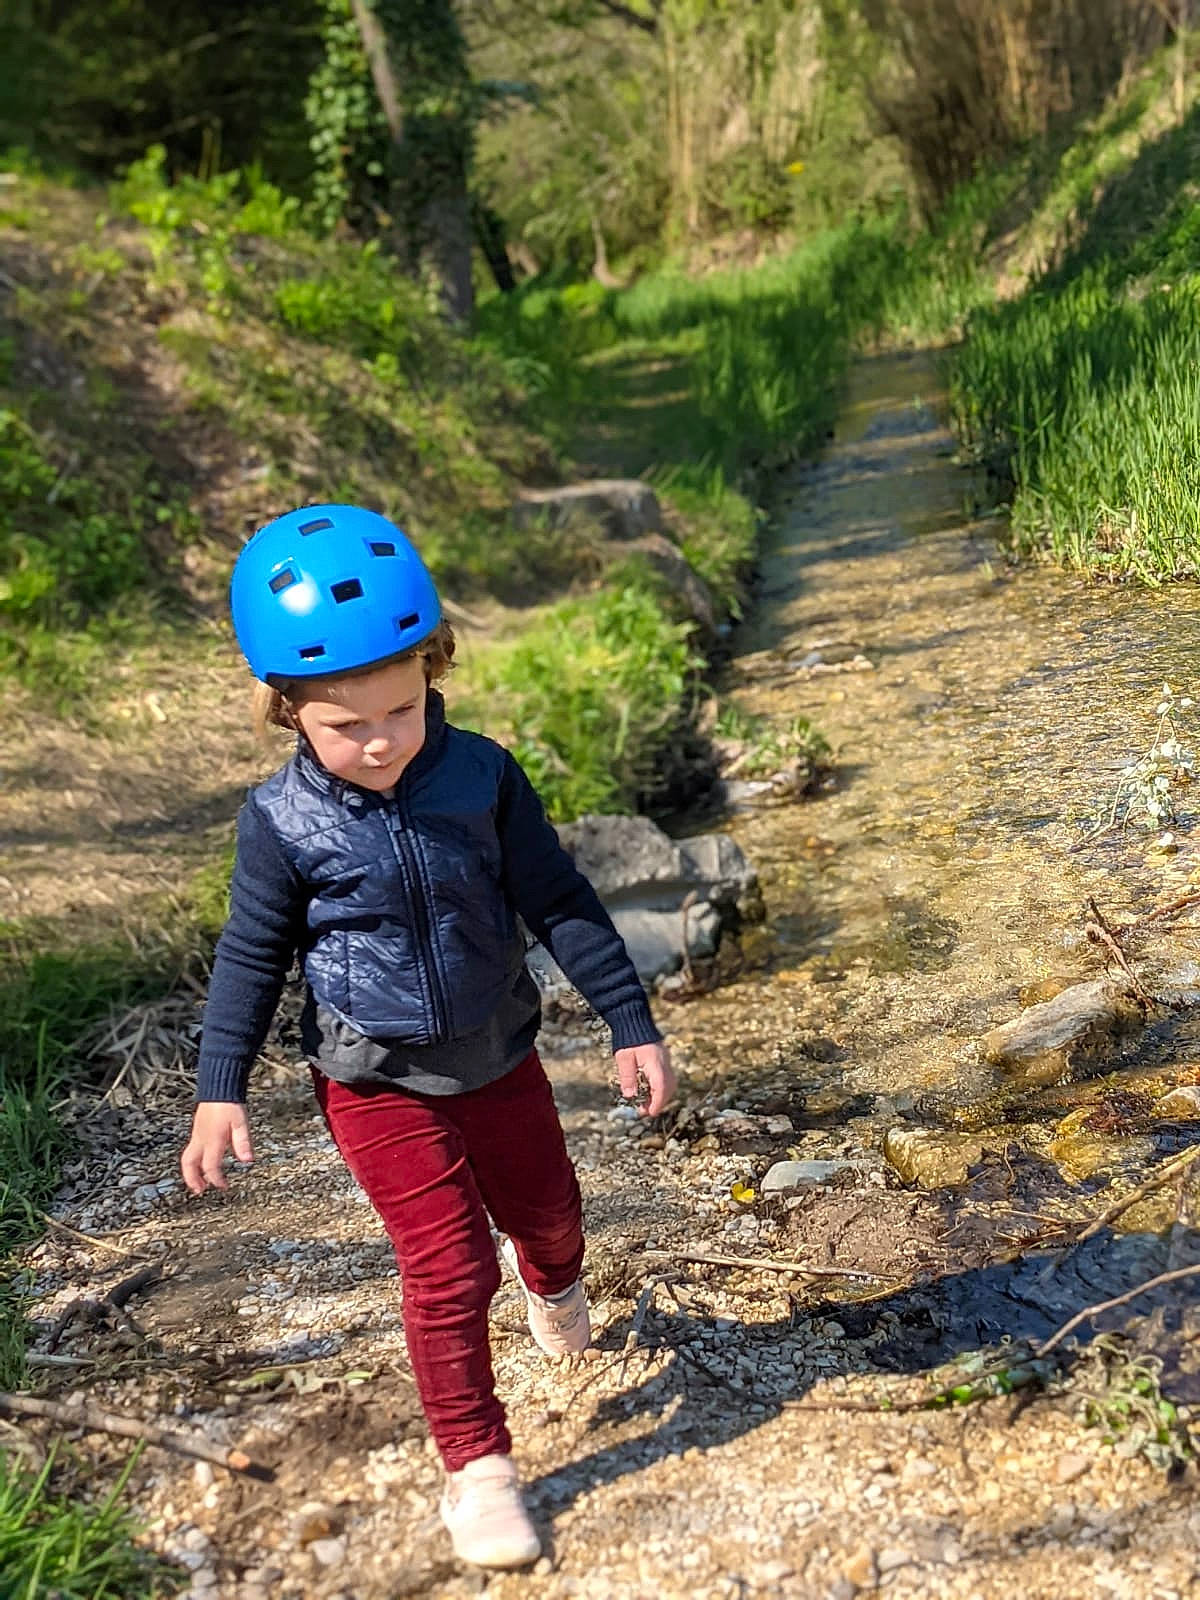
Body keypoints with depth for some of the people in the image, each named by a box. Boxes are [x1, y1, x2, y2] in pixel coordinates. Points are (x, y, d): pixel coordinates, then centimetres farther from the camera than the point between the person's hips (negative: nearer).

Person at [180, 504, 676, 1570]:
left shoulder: (482, 776, -15)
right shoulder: (282, 823, -18)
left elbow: (560, 903, -7)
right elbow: (253, 955, -4)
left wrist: (632, 1024, -5)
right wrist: (221, 1090, -5)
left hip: (499, 1058, 3)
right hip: (379, 1084, -3)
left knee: (547, 1210, 23)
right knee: (450, 1267, -3)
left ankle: (550, 1279, 60)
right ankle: (477, 1465, 18)